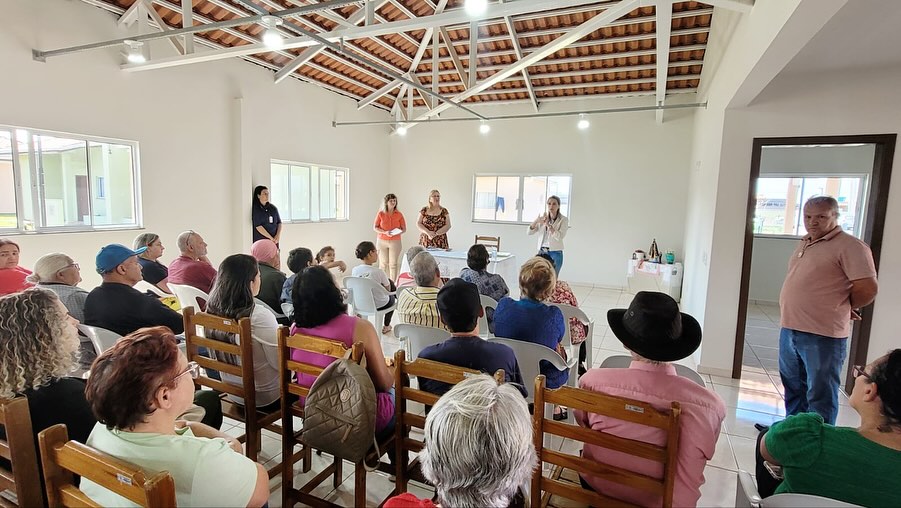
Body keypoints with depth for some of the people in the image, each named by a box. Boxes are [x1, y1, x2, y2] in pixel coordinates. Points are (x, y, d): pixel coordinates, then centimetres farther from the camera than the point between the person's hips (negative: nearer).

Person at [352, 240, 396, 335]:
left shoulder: (354, 270, -15)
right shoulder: (378, 271, -28)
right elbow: (388, 289, -13)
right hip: (379, 305, -5)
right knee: (391, 297, 33)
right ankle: (386, 326, 46)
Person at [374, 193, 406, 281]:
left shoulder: (399, 214, 0)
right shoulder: (380, 214, -1)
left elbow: (404, 229, 4)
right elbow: (375, 227, 1)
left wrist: (397, 232, -17)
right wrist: (385, 232, -15)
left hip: (395, 242, 0)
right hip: (382, 241, 0)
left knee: (393, 264, 2)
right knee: (383, 263, 5)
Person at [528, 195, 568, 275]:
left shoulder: (563, 220, -3)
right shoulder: (543, 218, 9)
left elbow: (559, 236, -17)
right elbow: (530, 232, 2)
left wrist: (548, 224, -26)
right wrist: (536, 221, -17)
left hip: (555, 253, -4)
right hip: (542, 252, 4)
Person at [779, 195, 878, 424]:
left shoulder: (850, 246, -11)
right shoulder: (804, 243, 14)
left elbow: (868, 288, -17)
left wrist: (845, 308, -2)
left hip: (822, 335, -8)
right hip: (789, 328, 8)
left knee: (820, 395, 4)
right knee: (793, 388, 21)